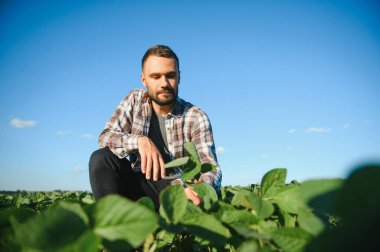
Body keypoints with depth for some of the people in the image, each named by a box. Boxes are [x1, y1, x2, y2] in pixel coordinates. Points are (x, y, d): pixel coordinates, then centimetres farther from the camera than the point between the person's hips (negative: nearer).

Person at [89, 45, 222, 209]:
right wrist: (140, 140, -30)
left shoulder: (196, 117, -10)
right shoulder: (135, 100, -1)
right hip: (142, 184, 3)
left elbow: (211, 169, -16)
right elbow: (105, 137, -9)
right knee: (101, 158, -22)